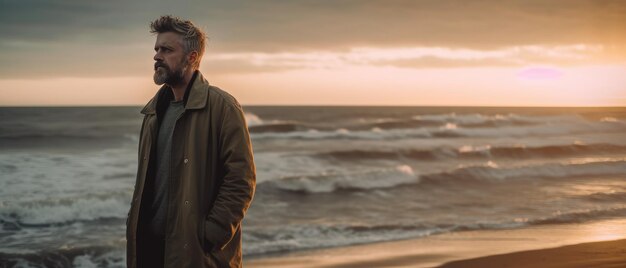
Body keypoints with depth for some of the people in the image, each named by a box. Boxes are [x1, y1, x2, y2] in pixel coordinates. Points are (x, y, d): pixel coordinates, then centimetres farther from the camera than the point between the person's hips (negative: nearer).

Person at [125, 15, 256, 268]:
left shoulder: (222, 106, -9)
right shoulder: (154, 109, 13)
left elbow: (242, 180, -14)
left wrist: (211, 237, -18)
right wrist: (135, 225, 9)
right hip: (150, 244, 6)